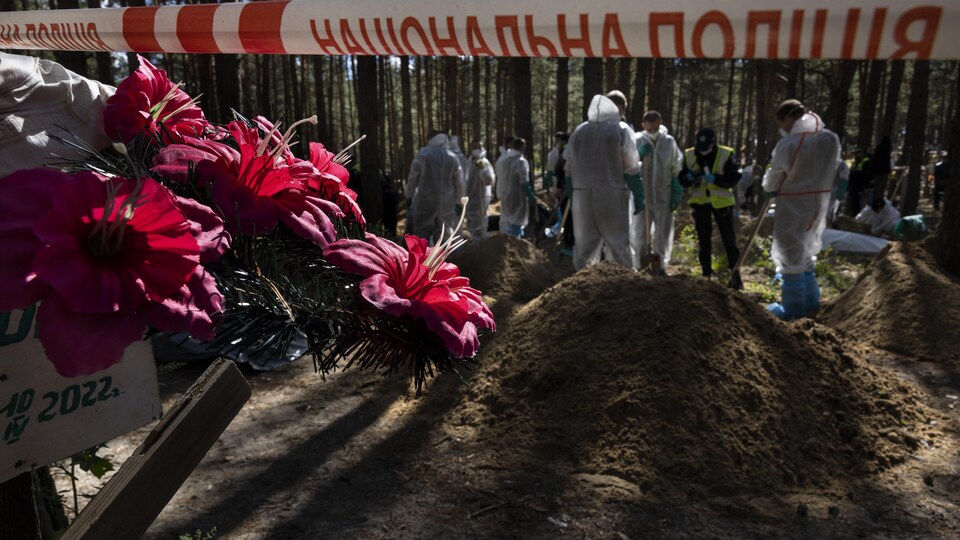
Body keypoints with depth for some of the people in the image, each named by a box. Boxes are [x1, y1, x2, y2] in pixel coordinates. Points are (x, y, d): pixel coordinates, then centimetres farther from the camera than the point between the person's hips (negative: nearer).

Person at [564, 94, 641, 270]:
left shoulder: (578, 132, 12)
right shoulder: (621, 131, 0)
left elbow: (569, 168, 12)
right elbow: (631, 169, -4)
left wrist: (571, 195, 18)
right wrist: (638, 195, 0)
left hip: (582, 196, 4)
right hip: (611, 195, -4)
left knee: (584, 245, 10)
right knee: (619, 245, 1)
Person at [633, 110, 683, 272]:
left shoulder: (669, 142, 0)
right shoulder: (637, 141, -6)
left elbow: (677, 171, 5)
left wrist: (677, 195, 2)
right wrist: (640, 154, -20)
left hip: (663, 195, 2)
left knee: (663, 234, 10)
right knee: (638, 232, 2)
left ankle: (659, 265, 24)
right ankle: (639, 267, 12)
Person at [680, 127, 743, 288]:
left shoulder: (726, 155, -13)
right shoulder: (689, 155, -4)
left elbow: (733, 179, -14)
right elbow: (682, 179, 2)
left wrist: (714, 179, -30)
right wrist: (689, 177, -21)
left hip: (721, 202, -3)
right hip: (700, 202, 3)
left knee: (729, 240, 2)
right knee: (704, 240, 11)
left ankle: (735, 275, 11)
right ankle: (706, 273, 23)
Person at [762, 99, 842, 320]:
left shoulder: (788, 144, -18)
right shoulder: (831, 139, 0)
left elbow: (774, 176, -5)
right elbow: (830, 171, 5)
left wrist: (768, 189, 15)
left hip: (793, 207, -6)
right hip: (819, 205, 6)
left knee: (791, 256, 5)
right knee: (806, 254, 22)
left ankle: (793, 308, 13)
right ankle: (810, 302, 29)